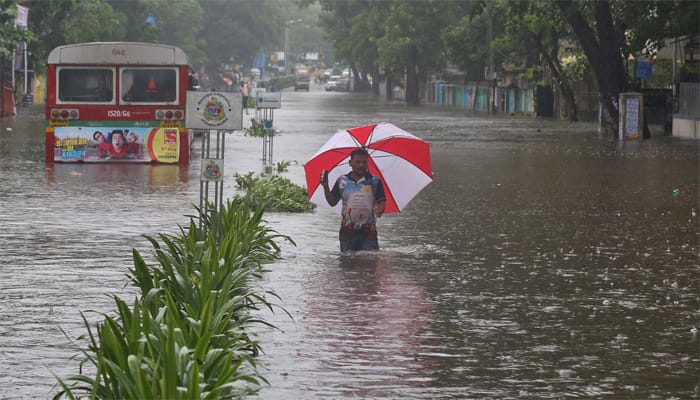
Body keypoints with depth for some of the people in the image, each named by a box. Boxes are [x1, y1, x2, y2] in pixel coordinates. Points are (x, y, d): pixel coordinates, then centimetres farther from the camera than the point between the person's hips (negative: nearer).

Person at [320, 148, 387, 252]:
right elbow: (332, 202, 9)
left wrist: (380, 210, -21)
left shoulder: (374, 181, 3)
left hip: (368, 231, -2)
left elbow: (382, 201, 2)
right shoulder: (342, 181, 7)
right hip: (347, 231, 2)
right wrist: (325, 185, -3)